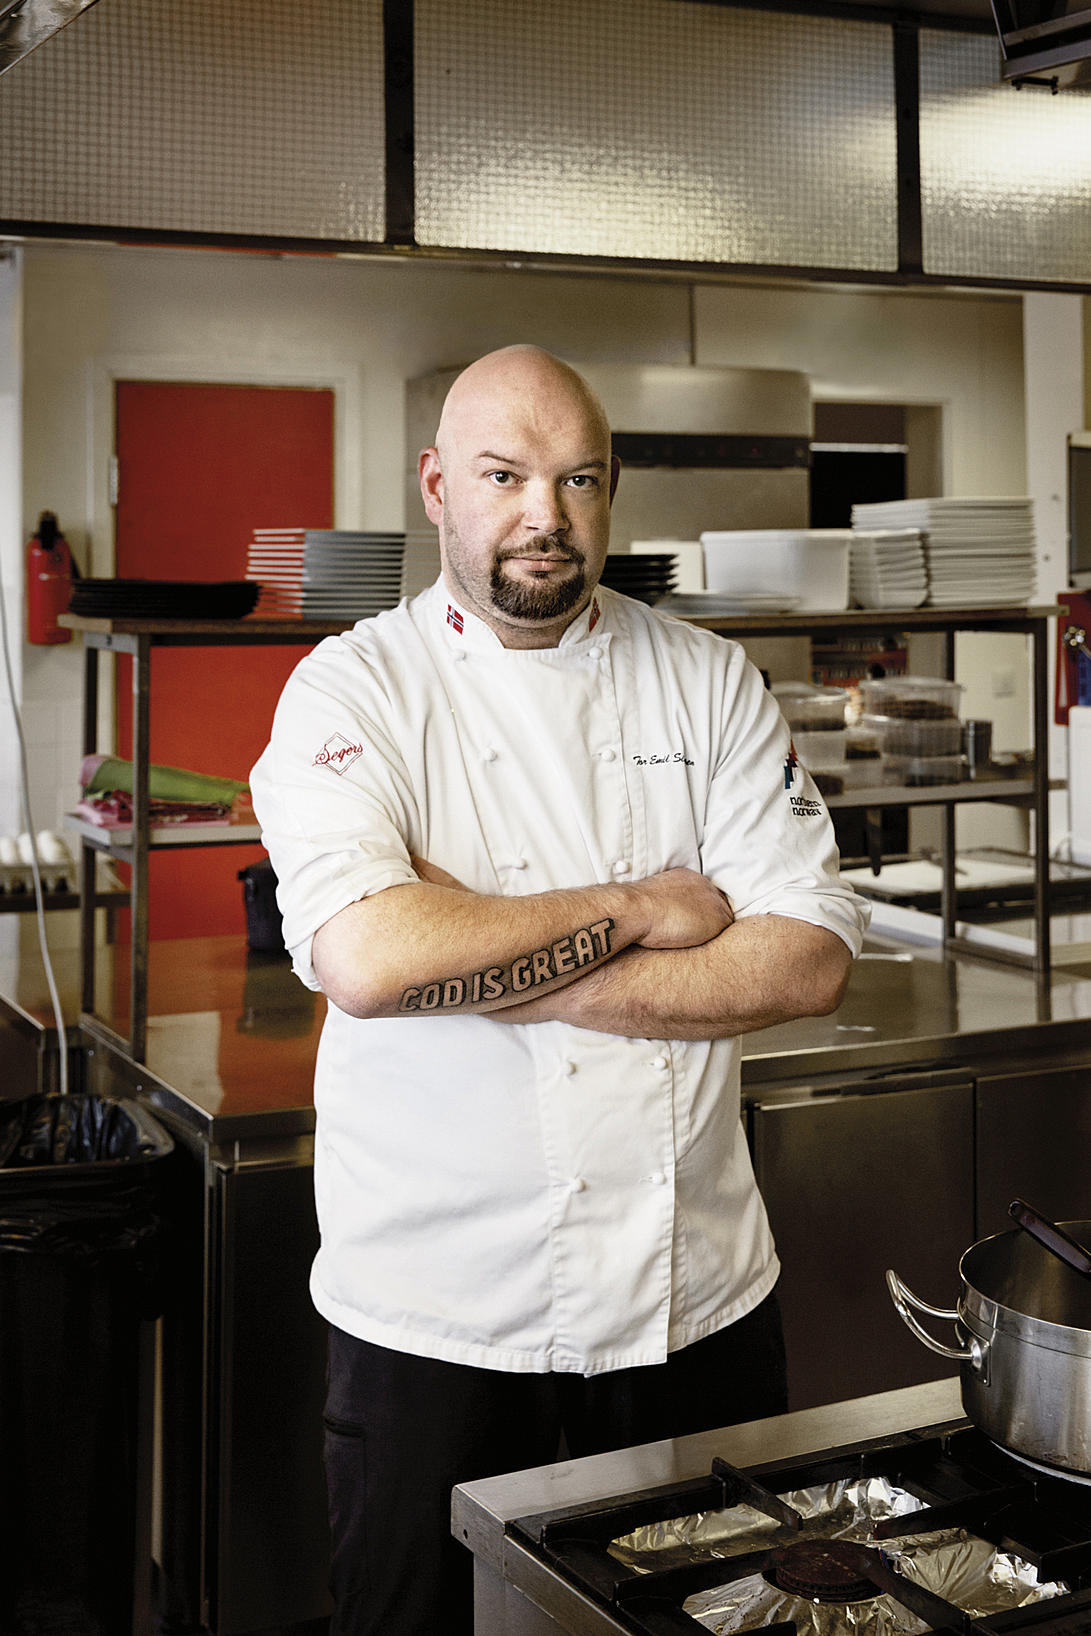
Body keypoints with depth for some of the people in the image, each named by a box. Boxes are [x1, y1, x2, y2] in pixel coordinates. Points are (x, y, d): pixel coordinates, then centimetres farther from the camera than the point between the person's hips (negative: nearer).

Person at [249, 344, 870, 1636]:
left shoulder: (706, 680, 2)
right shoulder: (353, 690, -7)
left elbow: (808, 960, -8)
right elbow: (365, 957, -24)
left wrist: (506, 976, -16)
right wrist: (635, 911, -16)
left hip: (701, 1297, 3)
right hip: (442, 1320, -2)